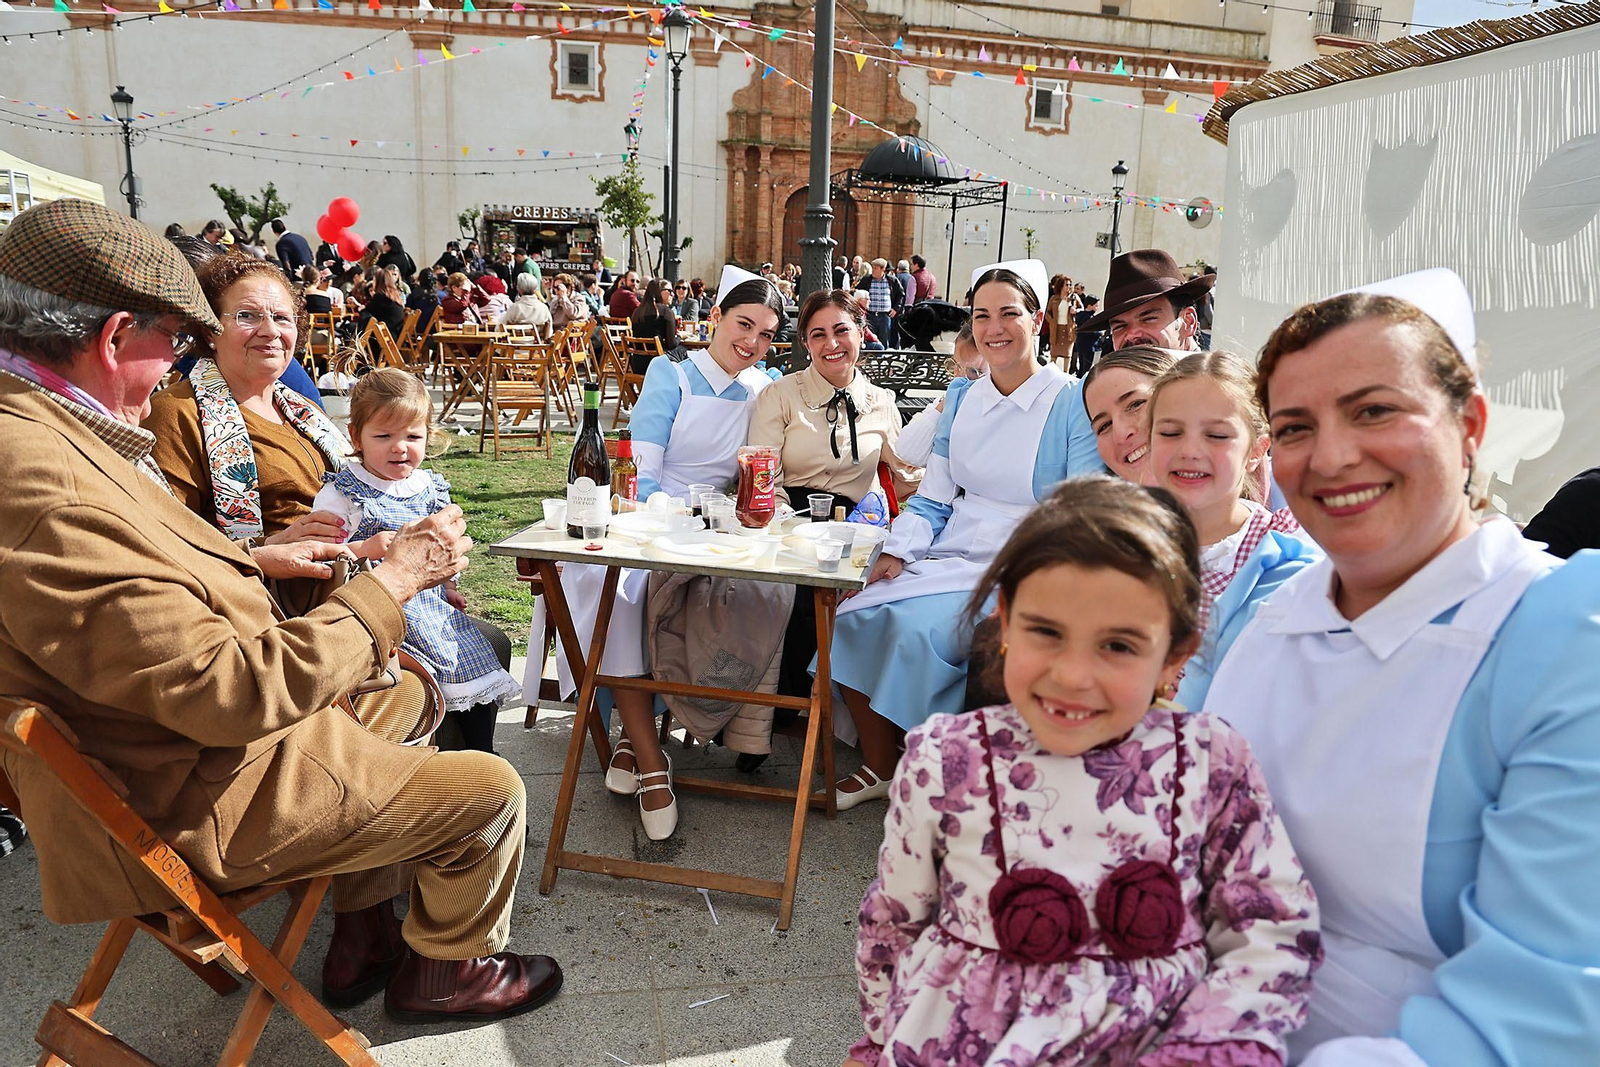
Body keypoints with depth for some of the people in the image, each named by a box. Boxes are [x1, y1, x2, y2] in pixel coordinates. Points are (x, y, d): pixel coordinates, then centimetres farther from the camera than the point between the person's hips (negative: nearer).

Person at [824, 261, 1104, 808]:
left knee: (917, 628, -29)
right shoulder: (962, 397, 12)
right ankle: (877, 767, 4)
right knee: (856, 615, -14)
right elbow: (933, 497, 12)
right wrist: (897, 551, -5)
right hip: (949, 557, 6)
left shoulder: (1071, 404, -5)